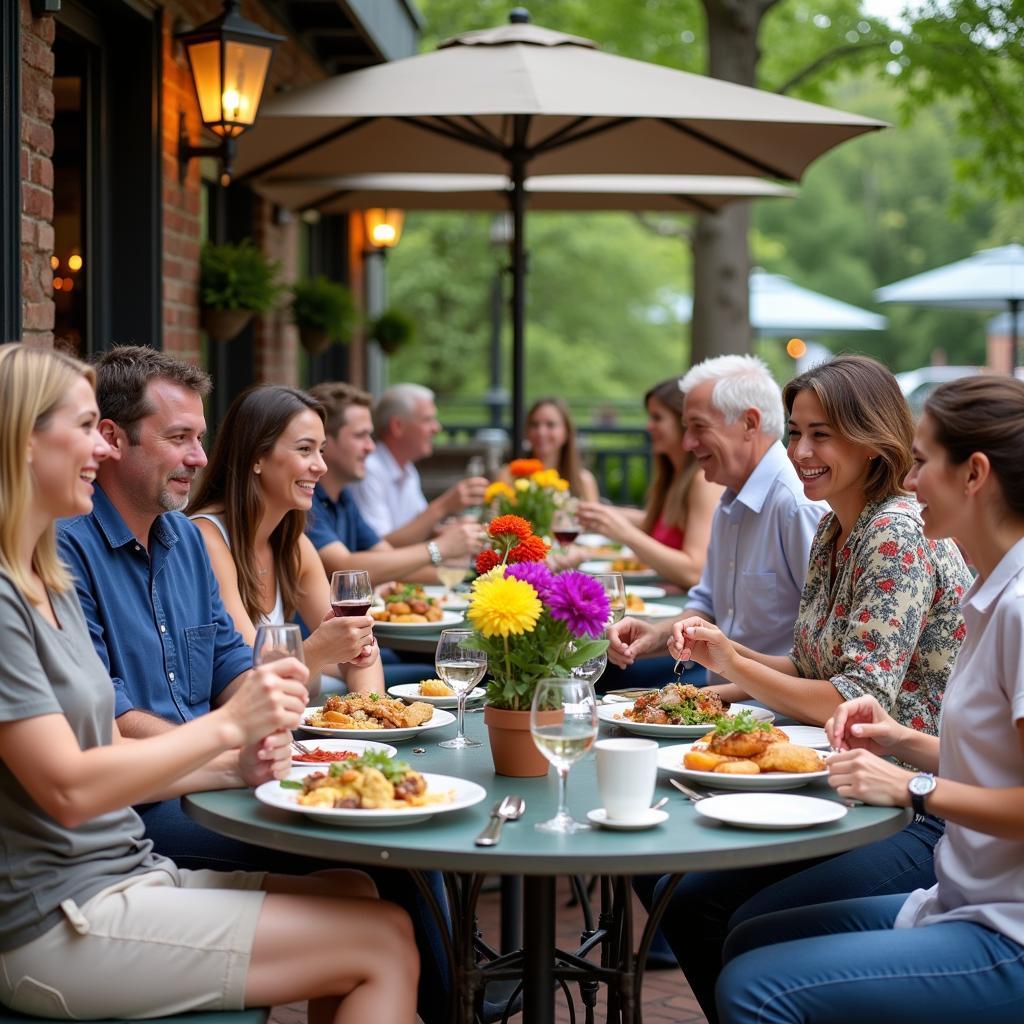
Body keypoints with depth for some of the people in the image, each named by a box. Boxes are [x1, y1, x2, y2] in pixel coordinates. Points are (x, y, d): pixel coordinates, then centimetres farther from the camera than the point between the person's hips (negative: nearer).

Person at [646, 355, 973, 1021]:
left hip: (927, 814, -9)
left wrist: (735, 663, -14)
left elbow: (860, 703, -23)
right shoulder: (835, 530, 10)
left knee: (756, 930, -18)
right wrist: (728, 661, -1)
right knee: (693, 904, 2)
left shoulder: (899, 536, -18)